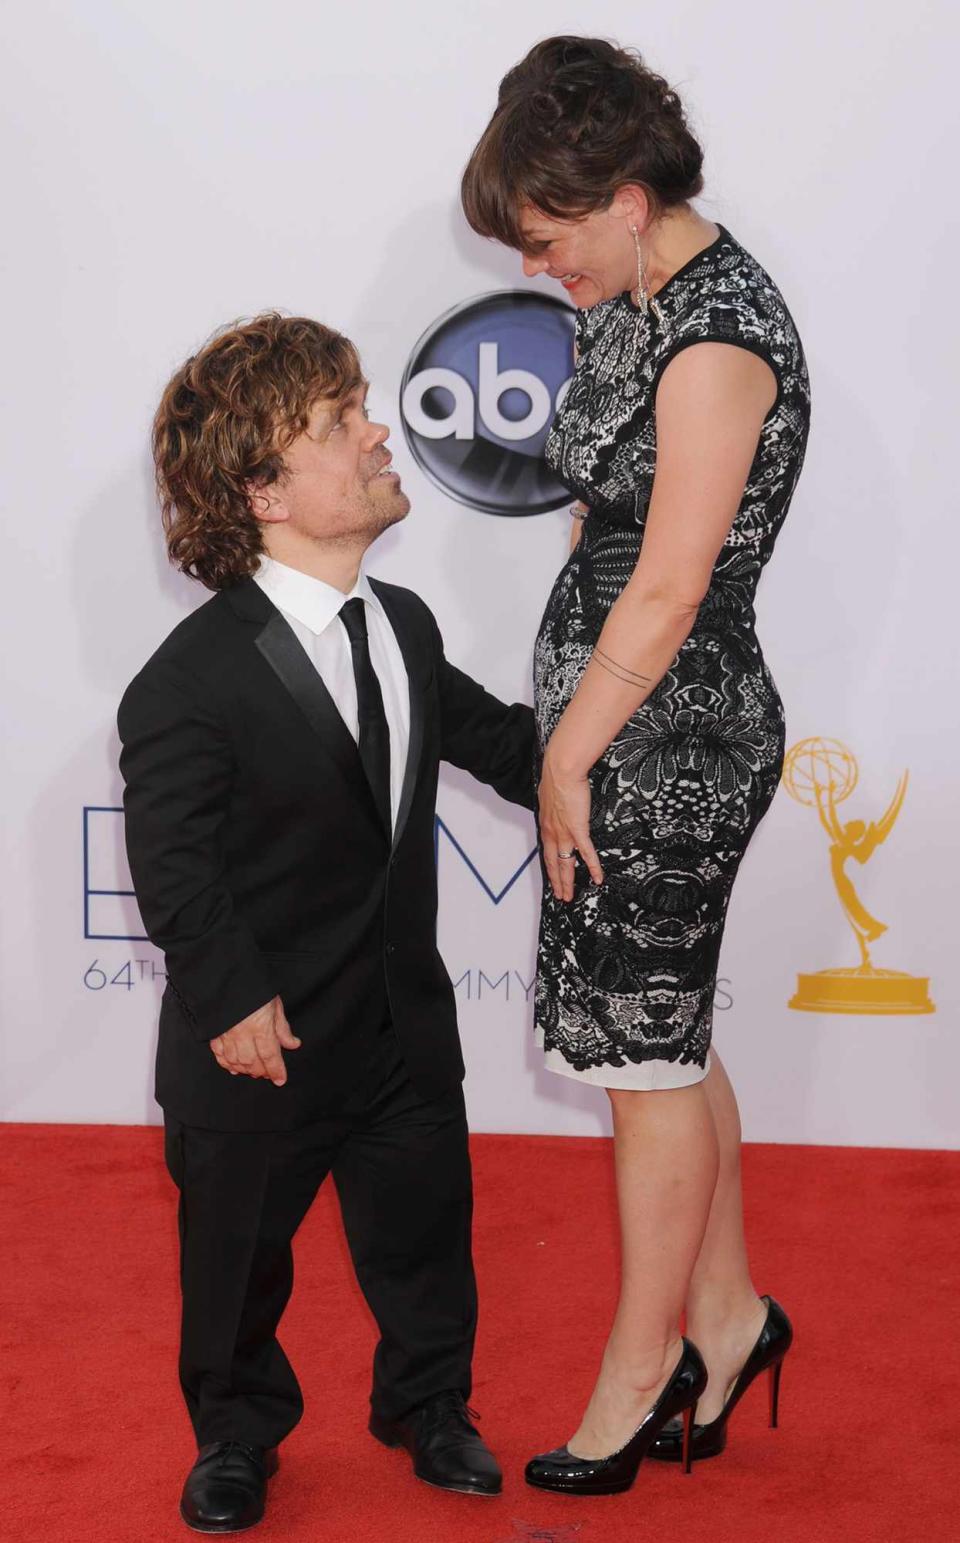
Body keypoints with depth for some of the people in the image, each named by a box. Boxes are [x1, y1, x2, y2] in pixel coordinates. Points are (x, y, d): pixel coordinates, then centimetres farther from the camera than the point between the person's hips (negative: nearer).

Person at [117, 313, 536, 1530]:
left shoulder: (405, 627, 2)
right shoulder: (196, 676, -21)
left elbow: (488, 735, 19)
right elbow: (171, 858, -19)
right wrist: (231, 998, -20)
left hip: (405, 1019, 6)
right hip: (263, 1036, -5)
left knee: (422, 1225, 18)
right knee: (238, 1246, 13)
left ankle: (427, 1407, 42)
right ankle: (236, 1433, 36)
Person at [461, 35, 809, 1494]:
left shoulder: (719, 334, -20)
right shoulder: (632, 305, 9)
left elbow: (669, 592, -21)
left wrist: (570, 758, -12)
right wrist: (568, 737, 11)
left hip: (665, 741, -9)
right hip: (626, 720, 9)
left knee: (648, 1054, 3)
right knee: (663, 1039, 17)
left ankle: (641, 1366, 19)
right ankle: (725, 1310, 33)